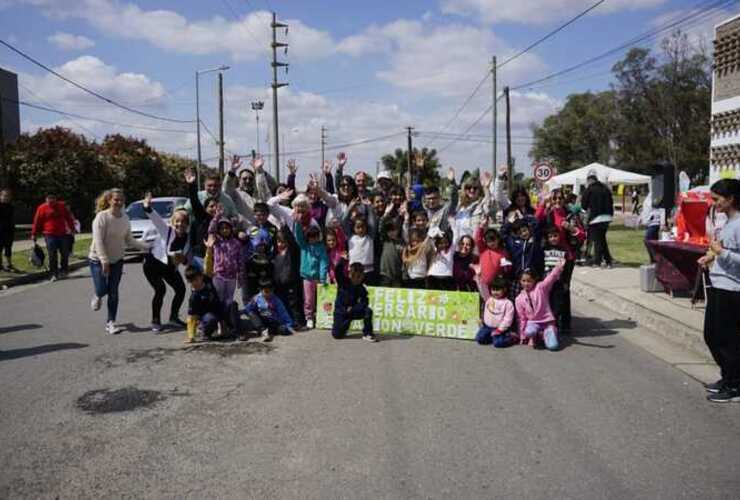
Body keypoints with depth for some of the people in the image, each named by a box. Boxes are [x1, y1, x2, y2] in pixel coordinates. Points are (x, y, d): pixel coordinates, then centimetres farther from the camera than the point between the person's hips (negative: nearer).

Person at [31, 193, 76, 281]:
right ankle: (54, 274, 4)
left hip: (62, 234, 3)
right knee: (52, 256, -3)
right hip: (50, 235, -3)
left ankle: (64, 271, 28)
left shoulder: (62, 206, 7)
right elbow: (37, 222, -1)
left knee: (65, 254, 10)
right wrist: (34, 234, -2)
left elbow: (68, 217, 15)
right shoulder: (42, 208, -2)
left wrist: (72, 227, 14)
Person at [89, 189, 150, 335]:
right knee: (102, 290, -7)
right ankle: (97, 297, 32)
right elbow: (98, 241, -22)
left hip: (117, 260, 4)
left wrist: (146, 247, -5)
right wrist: (104, 261, -26)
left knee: (113, 293, 4)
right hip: (98, 260, -4)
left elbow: (129, 240, 5)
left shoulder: (125, 218, -2)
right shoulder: (102, 217, -18)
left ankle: (110, 323, 14)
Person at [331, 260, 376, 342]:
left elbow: (364, 303, -9)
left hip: (352, 311, 2)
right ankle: (345, 324, 24)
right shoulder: (343, 282, -9)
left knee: (368, 311, -24)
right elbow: (338, 270, -26)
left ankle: (367, 334, -9)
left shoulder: (361, 289, -3)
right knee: (337, 335, -12)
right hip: (340, 311, -2)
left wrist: (352, 309, -20)